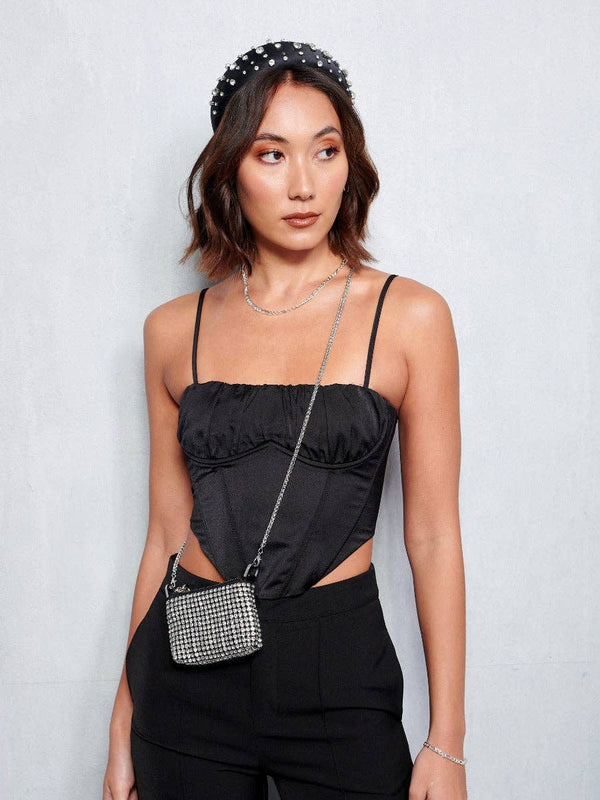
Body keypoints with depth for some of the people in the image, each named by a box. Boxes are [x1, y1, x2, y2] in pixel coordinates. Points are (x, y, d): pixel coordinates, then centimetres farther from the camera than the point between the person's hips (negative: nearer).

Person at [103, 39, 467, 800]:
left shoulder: (408, 315, -5)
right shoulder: (174, 330, 2)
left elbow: (433, 537, -5)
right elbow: (166, 533, 6)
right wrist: (125, 723, 8)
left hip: (341, 670, -2)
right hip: (189, 671, 2)